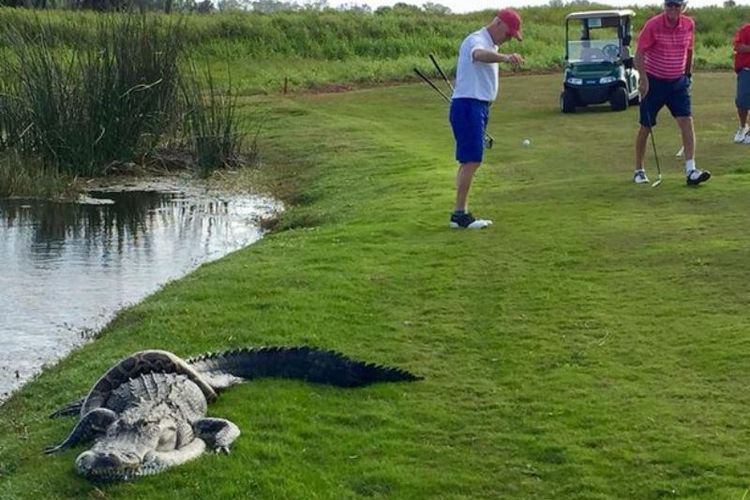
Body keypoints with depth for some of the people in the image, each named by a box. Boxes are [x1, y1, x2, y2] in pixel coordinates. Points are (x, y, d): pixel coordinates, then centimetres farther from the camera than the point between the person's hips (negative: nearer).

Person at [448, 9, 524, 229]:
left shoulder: (490, 45, 19)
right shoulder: (477, 40, -14)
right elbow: (479, 54, -38)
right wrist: (505, 57, -58)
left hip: (479, 107, 10)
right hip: (468, 106, -10)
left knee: (469, 161, 11)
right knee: (471, 160, -13)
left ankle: (462, 212, 15)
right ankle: (459, 213, -11)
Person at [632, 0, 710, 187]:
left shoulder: (689, 25, -1)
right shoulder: (653, 25, -14)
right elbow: (639, 54, -15)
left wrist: (688, 75, 19)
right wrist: (644, 80, -23)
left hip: (678, 82, 3)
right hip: (654, 81, -3)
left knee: (687, 122, -12)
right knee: (646, 127, 5)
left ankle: (690, 171, -16)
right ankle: (639, 171, 20)